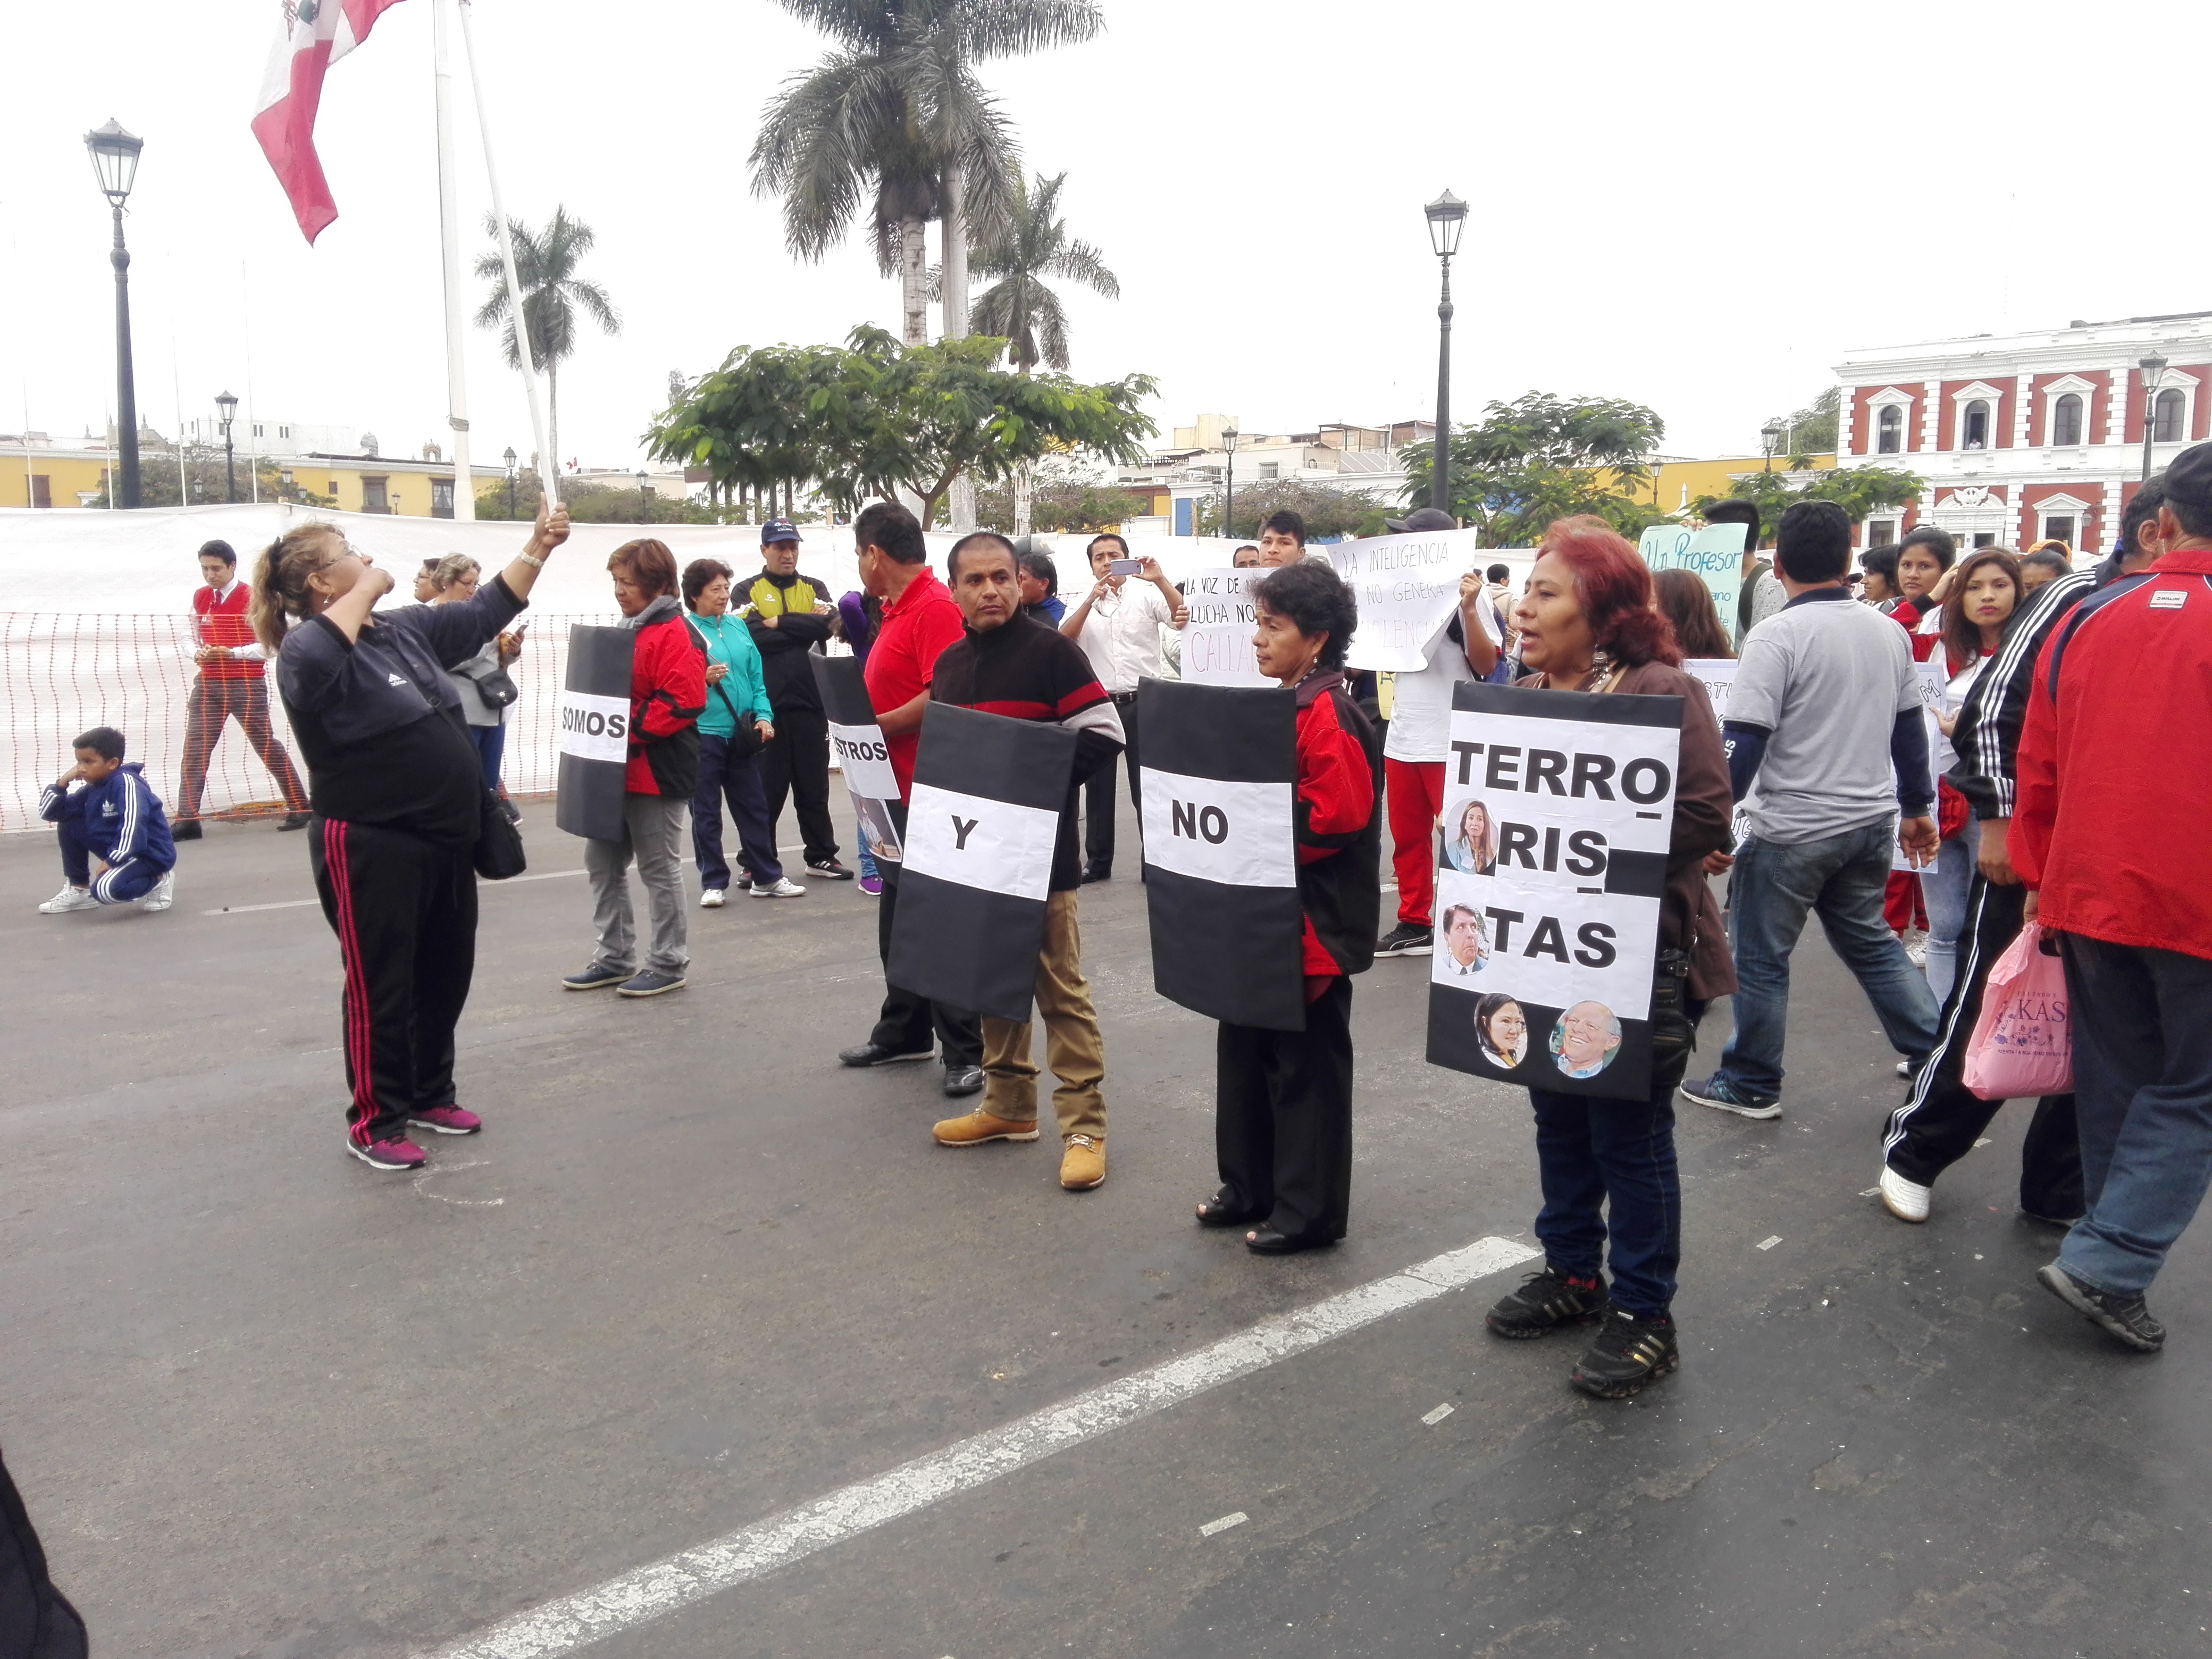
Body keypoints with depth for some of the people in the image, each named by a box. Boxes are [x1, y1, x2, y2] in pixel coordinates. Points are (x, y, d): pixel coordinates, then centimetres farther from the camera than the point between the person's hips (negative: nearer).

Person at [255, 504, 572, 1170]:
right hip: (370, 850, -8)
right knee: (380, 987, 3)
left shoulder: (406, 628, 9)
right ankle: (374, 1122, 16)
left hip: (445, 842, 8)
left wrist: (537, 548, 13)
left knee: (445, 977, 17)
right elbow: (311, 662, -39)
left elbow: (486, 612, 20)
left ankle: (430, 1094, 33)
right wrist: (363, 590, -26)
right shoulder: (312, 649, -14)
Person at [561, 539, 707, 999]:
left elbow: (681, 703, -23)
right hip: (616, 769, 10)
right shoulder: (627, 630, 15)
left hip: (657, 772, -10)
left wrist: (628, 728, -23)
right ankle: (615, 958, 24)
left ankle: (668, 964, 12)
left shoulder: (677, 635, -14)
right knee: (602, 862, 13)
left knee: (660, 869, 0)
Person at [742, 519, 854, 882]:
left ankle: (822, 855, 21)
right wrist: (803, 626, -8)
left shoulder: (814, 589, 12)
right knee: (766, 787, 2)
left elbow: (828, 625, -8)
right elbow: (752, 636, -13)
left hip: (809, 703, 2)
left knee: (814, 785, 10)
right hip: (766, 705, -2)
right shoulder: (748, 592, 5)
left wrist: (778, 623, -9)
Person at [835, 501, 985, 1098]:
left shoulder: (935, 608, -16)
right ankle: (903, 1033, 30)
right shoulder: (898, 609, 15)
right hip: (899, 792, 10)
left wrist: (874, 728, -19)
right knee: (898, 921, 17)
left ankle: (964, 1051, 6)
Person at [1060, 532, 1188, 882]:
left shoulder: (1147, 594, 1)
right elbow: (1064, 638, -9)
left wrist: (1160, 579, -27)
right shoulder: (1083, 603, 8)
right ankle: (1098, 862, 19)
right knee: (1098, 785, 9)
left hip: (1141, 703, -3)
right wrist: (1093, 597, -19)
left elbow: (1181, 619, -14)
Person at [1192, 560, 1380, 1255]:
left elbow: (1336, 817, -25)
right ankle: (1250, 1185, 31)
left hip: (1313, 921, -10)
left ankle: (1309, 1211, 14)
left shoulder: (1328, 716, -17)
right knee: (1247, 1049, 17)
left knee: (1306, 1065, 2)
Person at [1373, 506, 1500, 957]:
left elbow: (1486, 665, -12)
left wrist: (1469, 609, -24)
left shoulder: (1469, 596, -8)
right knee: (1407, 837, 12)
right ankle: (1414, 924, 21)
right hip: (1401, 738, 7)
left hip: (1451, 743, -7)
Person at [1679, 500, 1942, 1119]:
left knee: (1760, 957, 7)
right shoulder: (1888, 632, 5)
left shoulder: (1777, 635, -15)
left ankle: (1751, 1086, 17)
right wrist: (1917, 807, 24)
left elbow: (1745, 743, -19)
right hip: (1870, 822, 7)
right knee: (1871, 942, 23)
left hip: (1793, 829, -6)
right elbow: (1911, 730, 14)